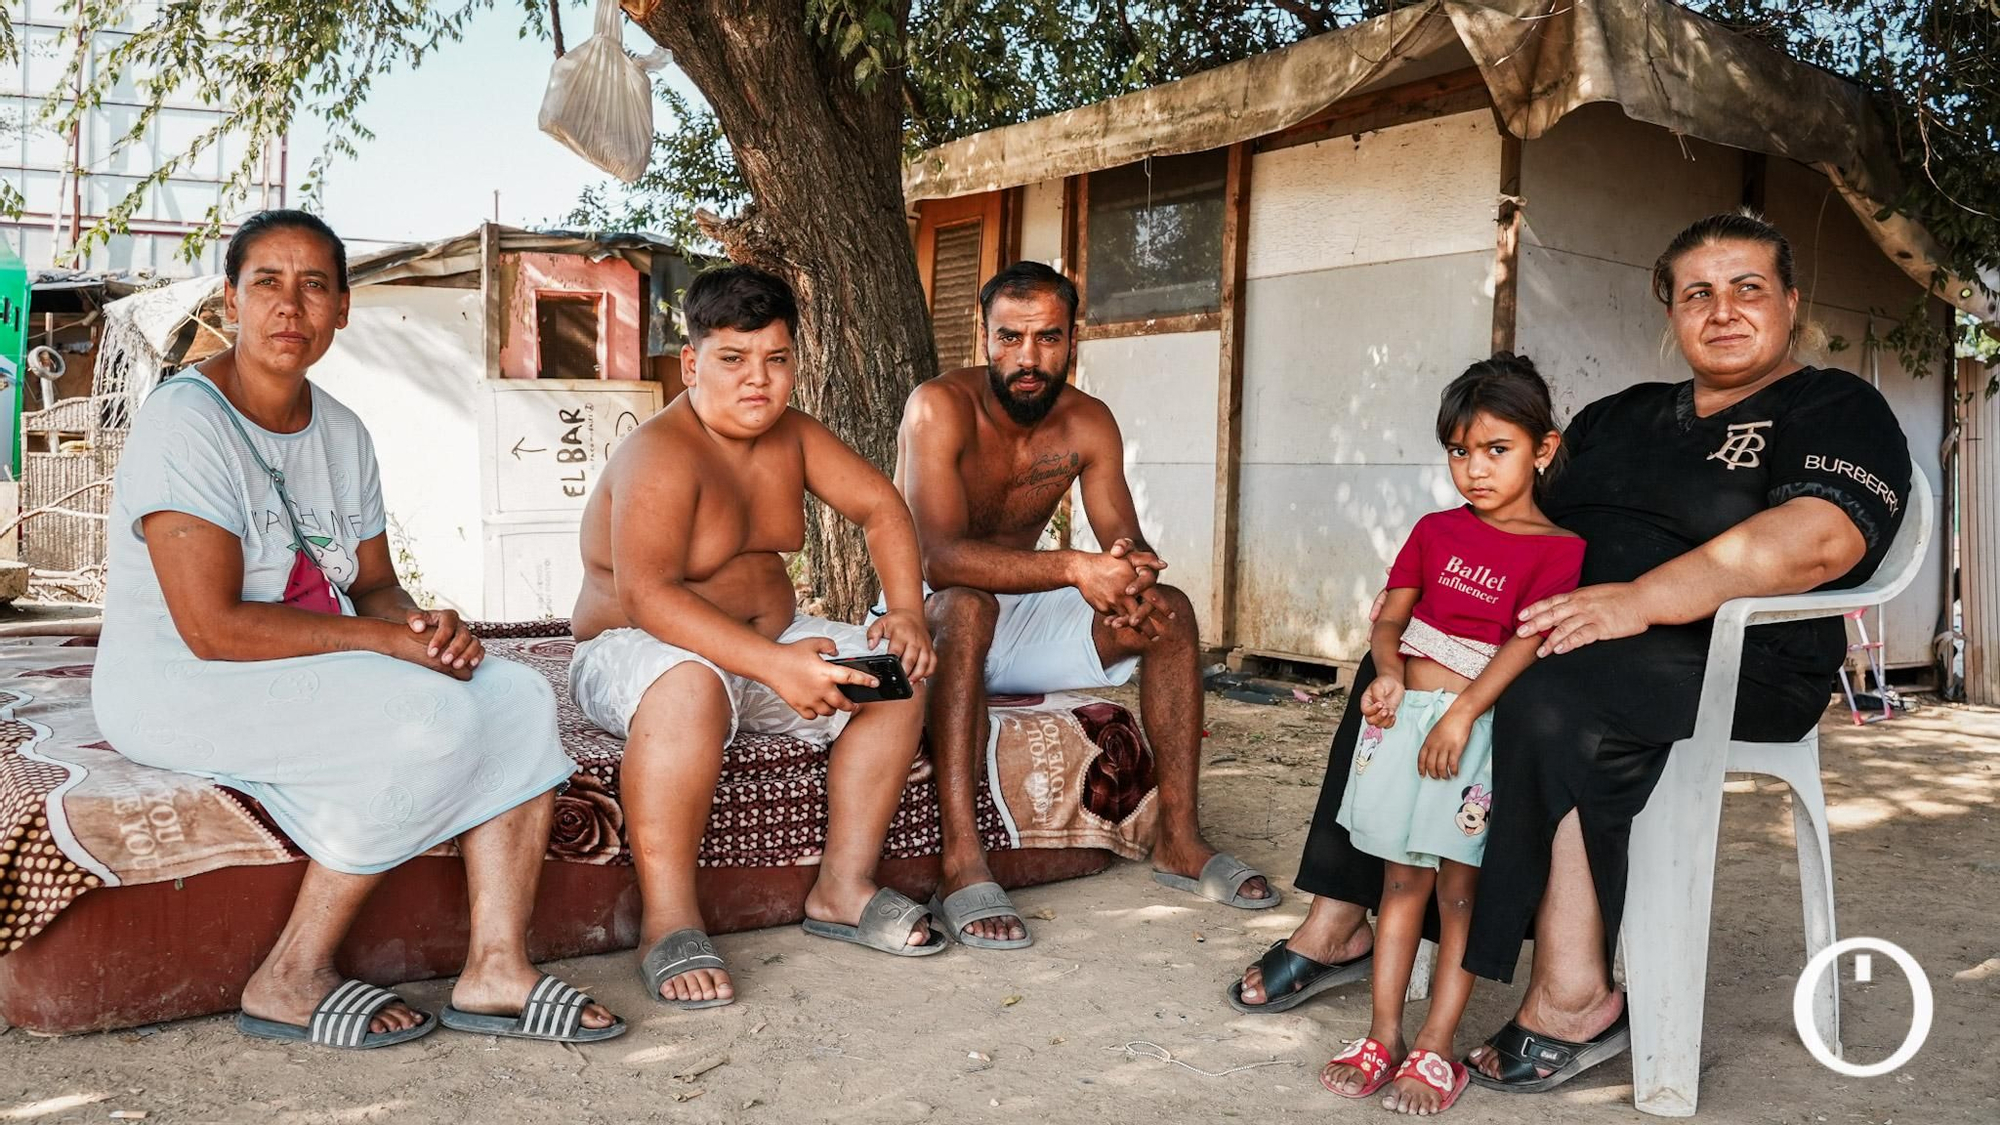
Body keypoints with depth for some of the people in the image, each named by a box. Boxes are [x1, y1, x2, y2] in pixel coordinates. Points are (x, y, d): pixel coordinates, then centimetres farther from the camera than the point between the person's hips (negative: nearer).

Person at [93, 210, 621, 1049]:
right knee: (431, 718, -28)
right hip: (178, 688, -8)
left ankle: (496, 969, -12)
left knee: (517, 698, -11)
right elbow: (211, 627, -22)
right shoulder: (185, 422, -16)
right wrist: (387, 640, -22)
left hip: (316, 673, 8)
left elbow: (374, 584, 10)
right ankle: (291, 981, -14)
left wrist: (429, 626, -14)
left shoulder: (341, 432, 10)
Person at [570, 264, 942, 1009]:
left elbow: (880, 508, 5)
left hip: (768, 639, 8)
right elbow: (647, 595, -33)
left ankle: (844, 887, -4)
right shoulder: (661, 454, -21)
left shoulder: (792, 435, 3)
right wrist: (776, 666, -41)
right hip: (634, 652, -8)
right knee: (691, 683, -41)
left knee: (896, 675, -8)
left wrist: (908, 615, -13)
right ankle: (668, 923, -33)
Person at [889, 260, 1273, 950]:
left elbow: (1130, 544, -6)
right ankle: (961, 862, -41)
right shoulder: (940, 408, -22)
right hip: (925, 613, -6)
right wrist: (1073, 569, -44)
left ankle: (1179, 840, -3)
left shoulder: (1088, 424, -3)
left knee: (1168, 611, -8)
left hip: (1017, 614, 6)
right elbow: (941, 557, -34)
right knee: (969, 605, -39)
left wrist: (1134, 575, -32)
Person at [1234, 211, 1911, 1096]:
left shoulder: (1836, 411, 1)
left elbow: (1817, 538, -19)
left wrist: (1640, 599, -31)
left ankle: (1574, 997, -29)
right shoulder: (1618, 417, 23)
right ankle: (1338, 921, -8)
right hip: (1565, 635, 7)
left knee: (1554, 695, -35)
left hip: (1735, 662, -7)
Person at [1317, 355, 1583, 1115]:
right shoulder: (1435, 531, 12)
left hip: (1479, 727, -4)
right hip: (1405, 713, 4)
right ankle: (1383, 1037, 15)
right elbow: (1390, 617, 10)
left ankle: (1435, 1052, 5)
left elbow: (1528, 639, -15)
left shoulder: (1555, 548, -3)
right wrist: (1388, 673, -11)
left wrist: (1462, 713, -25)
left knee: (1459, 891, -2)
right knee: (1402, 881, 9)